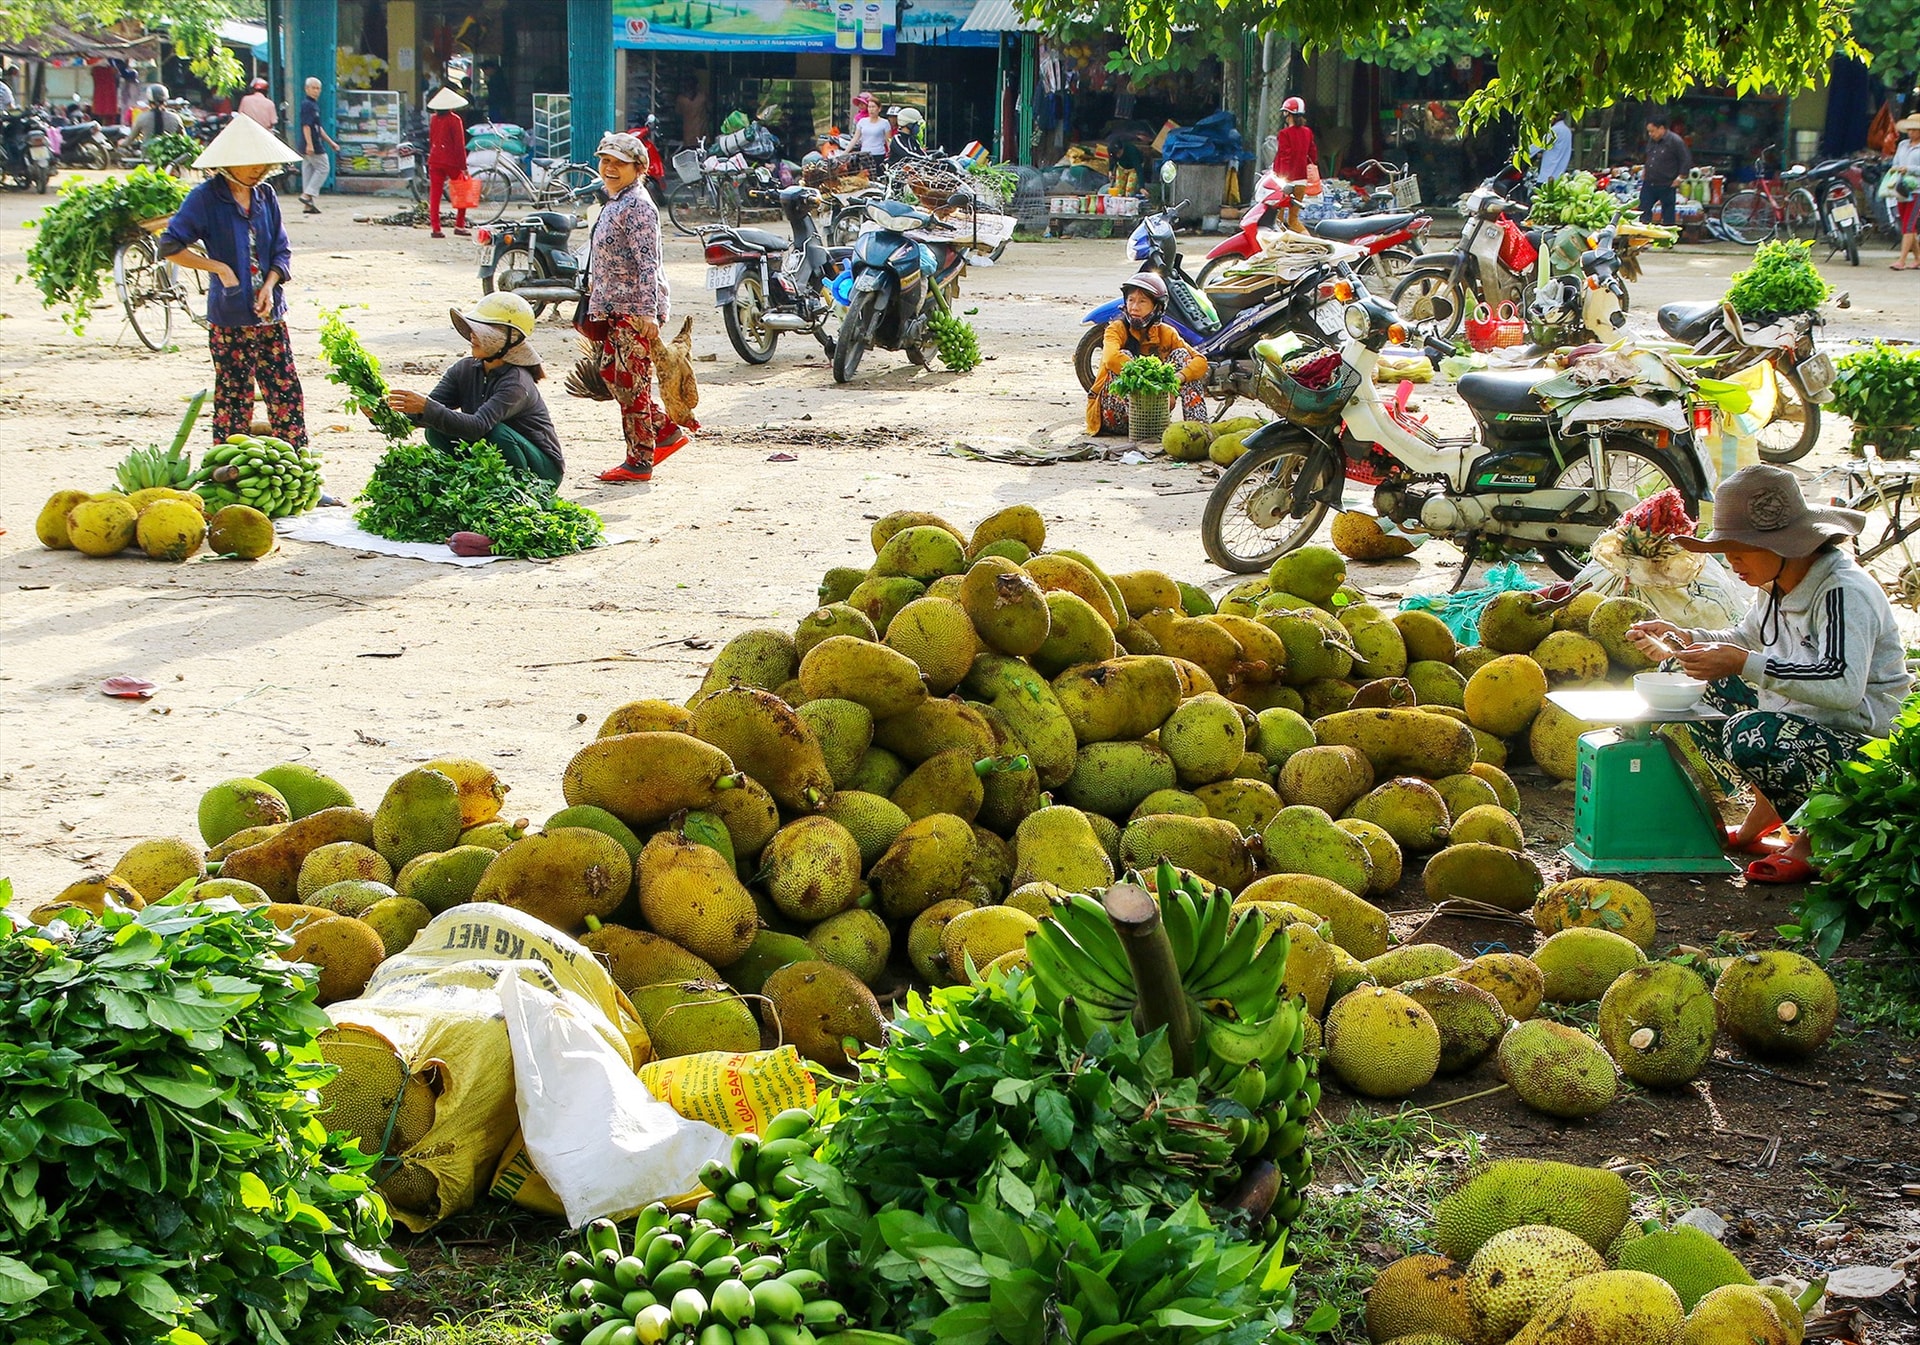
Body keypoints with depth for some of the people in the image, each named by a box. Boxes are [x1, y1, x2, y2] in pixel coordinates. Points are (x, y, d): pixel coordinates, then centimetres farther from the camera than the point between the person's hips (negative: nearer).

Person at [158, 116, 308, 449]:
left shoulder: (265, 196, 9)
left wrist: (269, 286, -7)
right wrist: (219, 267, -13)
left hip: (270, 314, 5)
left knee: (287, 391, 5)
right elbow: (170, 247, -12)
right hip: (229, 318, -5)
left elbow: (282, 251, 11)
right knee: (234, 396, -1)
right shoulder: (206, 197, -7)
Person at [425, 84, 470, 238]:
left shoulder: (434, 119, 8)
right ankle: (459, 225, 9)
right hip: (451, 162, -5)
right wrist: (464, 166, -8)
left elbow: (431, 141, 13)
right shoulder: (454, 120, -9)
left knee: (434, 194, 3)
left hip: (434, 160, 5)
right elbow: (459, 144, -11)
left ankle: (436, 228, -3)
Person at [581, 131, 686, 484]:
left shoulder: (637, 205, -15)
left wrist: (646, 312, -28)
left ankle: (639, 462, 4)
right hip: (615, 306, 10)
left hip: (635, 309, -10)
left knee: (630, 384, -5)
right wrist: (598, 297, 27)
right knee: (610, 372, 15)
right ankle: (667, 431, 24)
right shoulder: (615, 202, 16)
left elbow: (647, 262, -22)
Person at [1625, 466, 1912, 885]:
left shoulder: (1845, 592, -23)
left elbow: (1844, 685, -38)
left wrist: (1745, 664, -40)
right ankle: (1764, 813, 10)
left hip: (1861, 743, -10)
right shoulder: (1778, 586, 5)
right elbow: (1746, 639, 25)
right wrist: (1684, 638, 6)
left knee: (1749, 734, -33)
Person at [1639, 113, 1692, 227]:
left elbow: (1687, 161, -12)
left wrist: (1680, 177, -12)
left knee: (1668, 217, 3)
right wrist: (1644, 170, 18)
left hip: (1667, 187, -7)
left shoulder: (1675, 141, -14)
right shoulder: (1652, 140, 9)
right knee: (1643, 212, 7)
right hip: (1649, 184, 7)